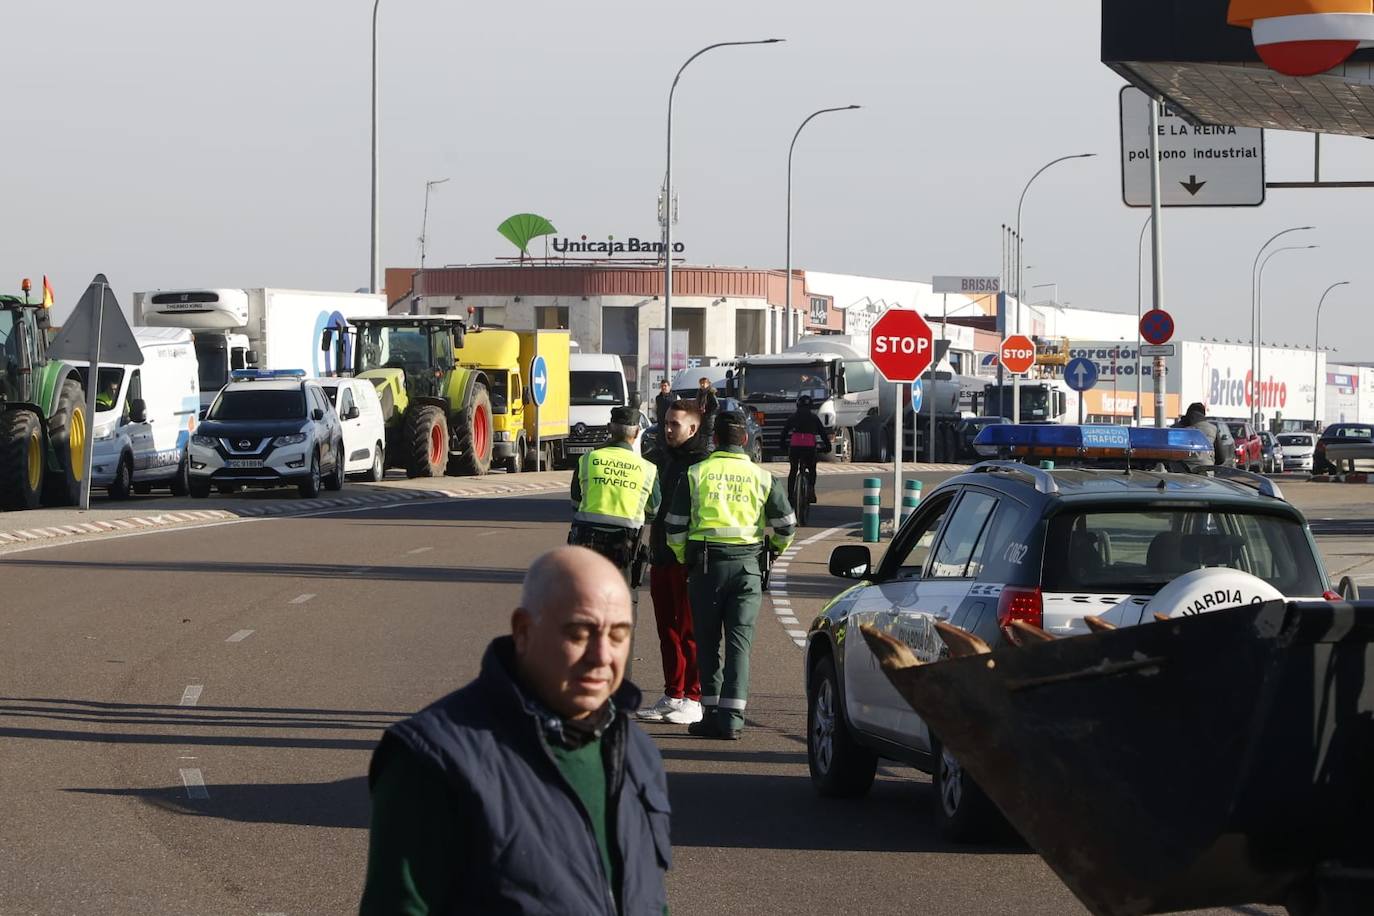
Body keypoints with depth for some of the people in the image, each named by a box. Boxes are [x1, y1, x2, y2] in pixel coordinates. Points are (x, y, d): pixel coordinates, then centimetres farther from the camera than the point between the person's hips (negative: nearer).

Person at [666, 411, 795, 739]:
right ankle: (732, 717, -7)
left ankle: (711, 713, 9)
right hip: (747, 564, 0)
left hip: (705, 563, 0)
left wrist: (685, 560, 18)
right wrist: (775, 547, 29)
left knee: (707, 641, 9)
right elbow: (785, 526, 7)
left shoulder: (696, 474, 2)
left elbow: (675, 526, 1)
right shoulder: (762, 478, 4)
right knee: (739, 640, 2)